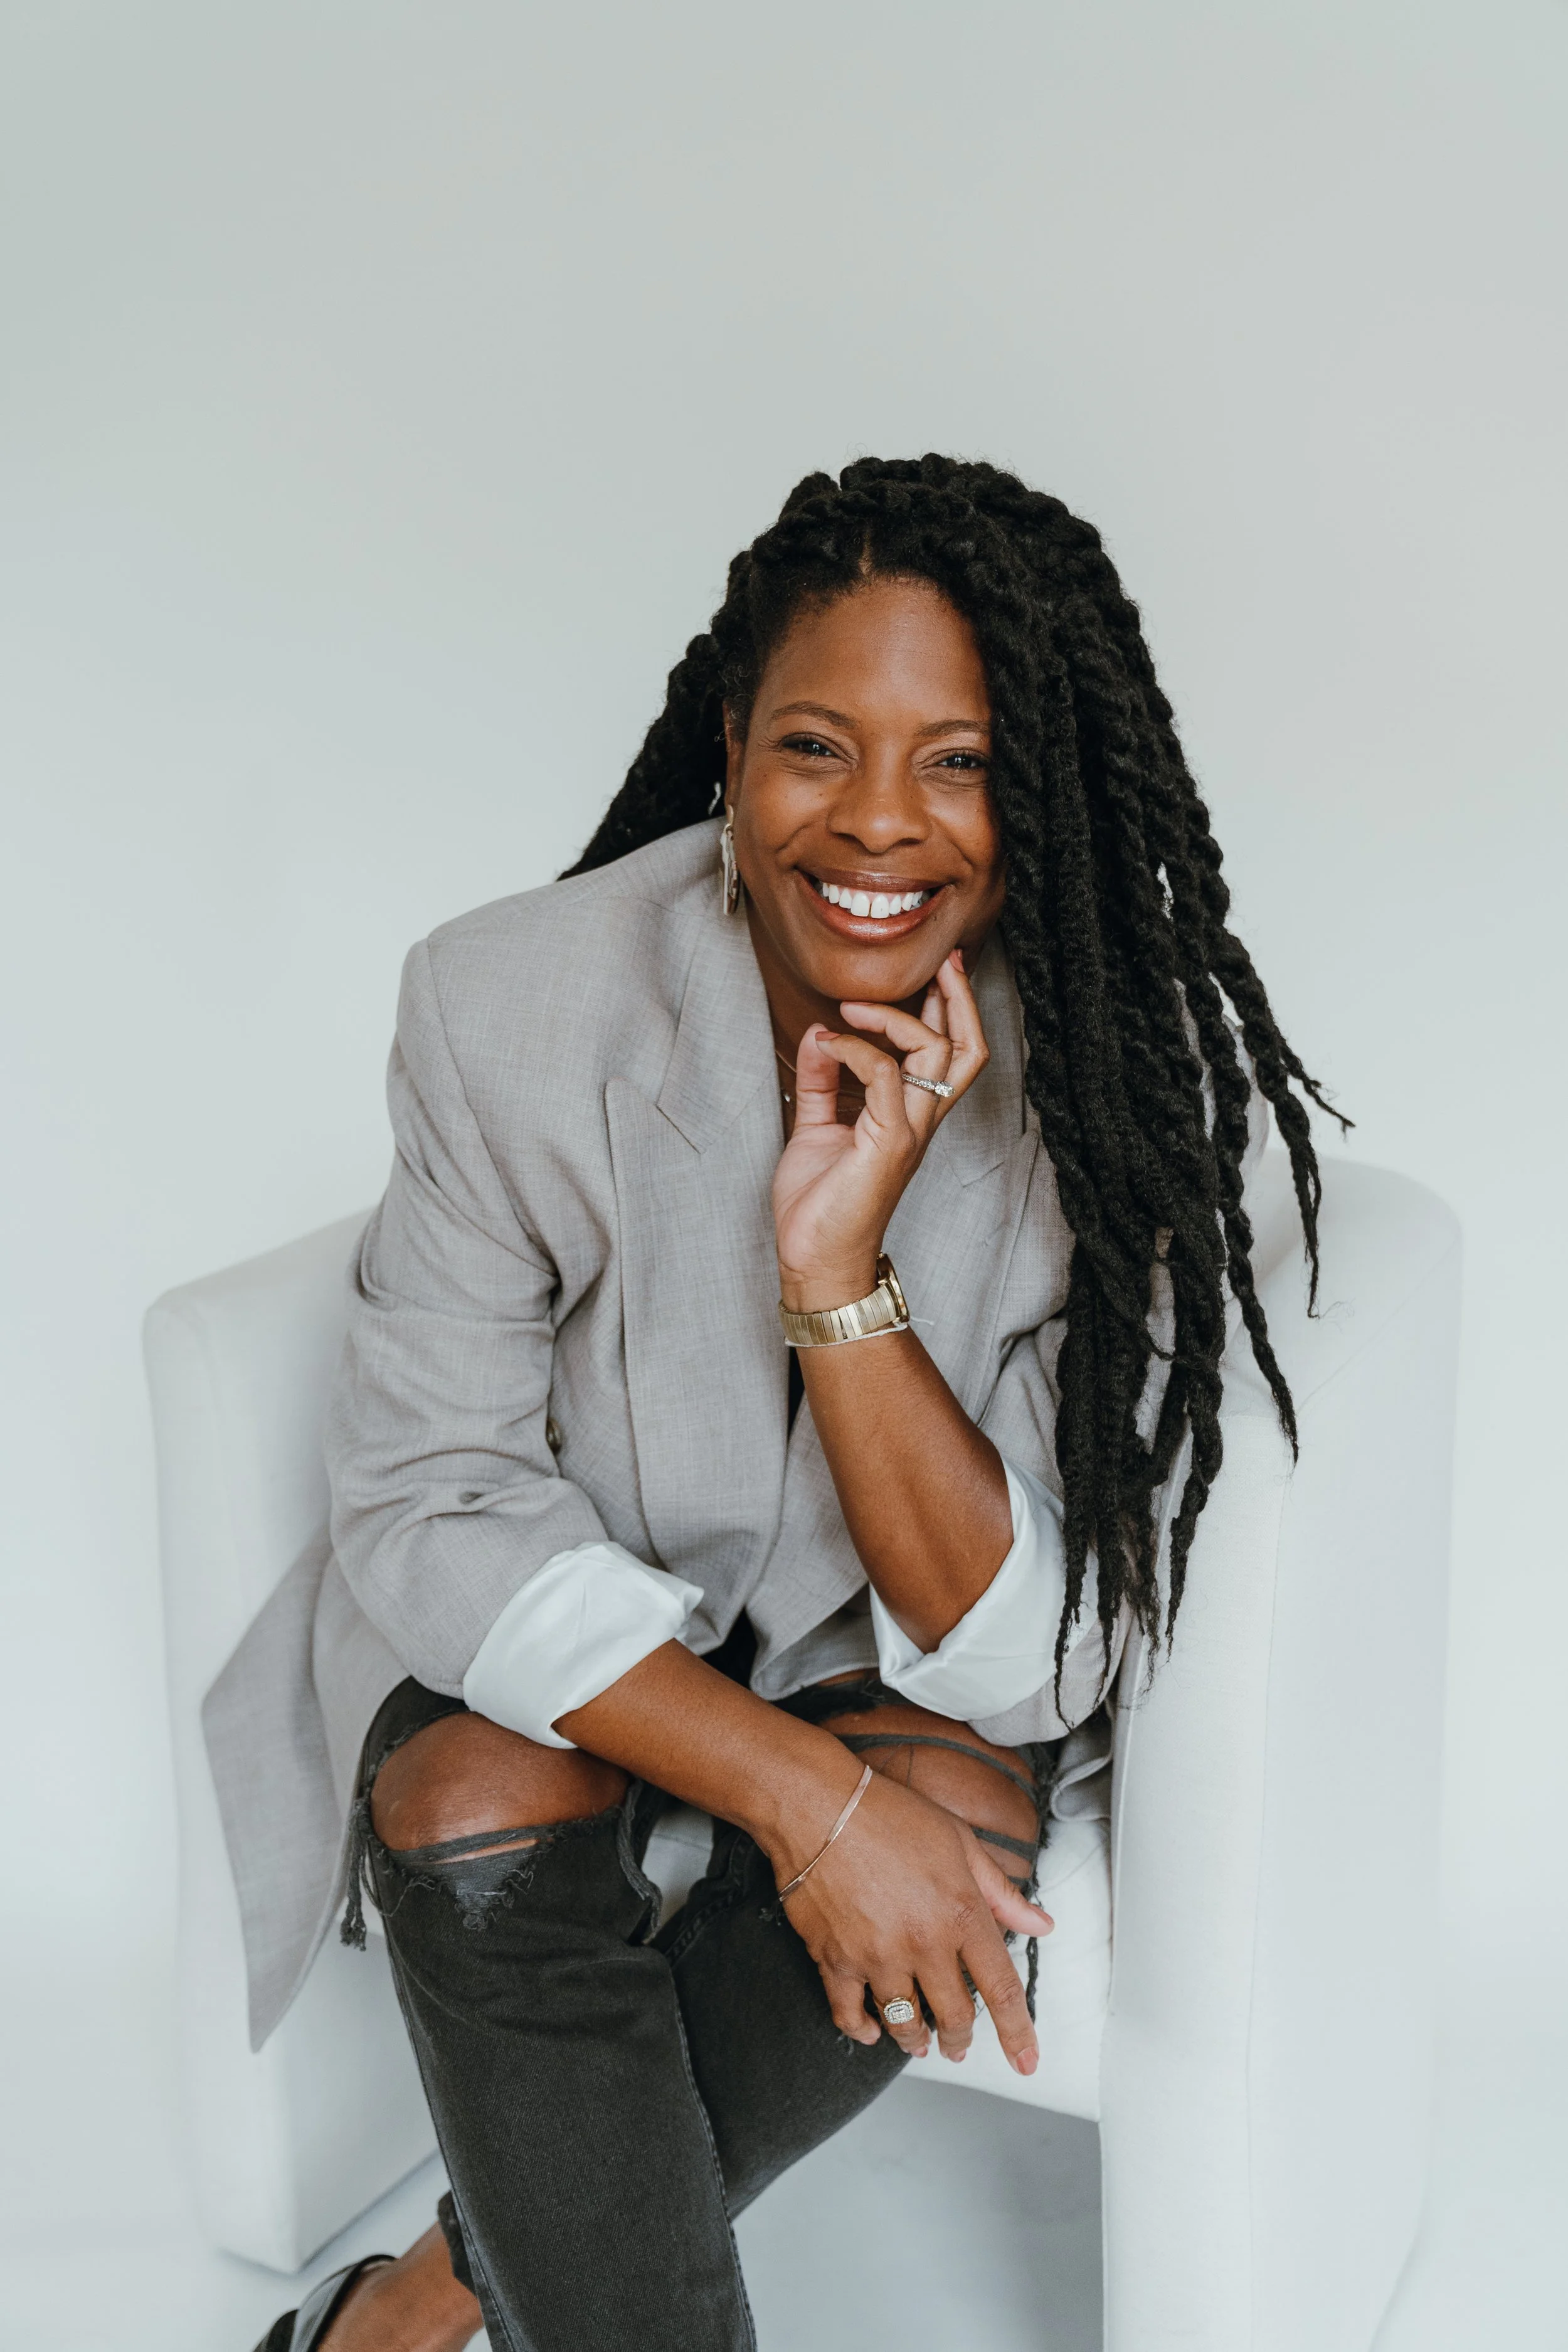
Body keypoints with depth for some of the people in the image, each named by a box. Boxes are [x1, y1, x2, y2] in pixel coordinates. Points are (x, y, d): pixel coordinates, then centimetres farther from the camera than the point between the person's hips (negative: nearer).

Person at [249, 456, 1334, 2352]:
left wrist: (840, 1267, -35)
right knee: (483, 1812, -31)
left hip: (895, 1657, 1)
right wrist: (802, 1794, -30)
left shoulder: (1149, 1073, -21)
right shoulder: (512, 1003, -21)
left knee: (955, 1810, -30)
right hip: (558, 1628, 0)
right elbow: (425, 1502, -17)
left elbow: (1025, 1655, -20)